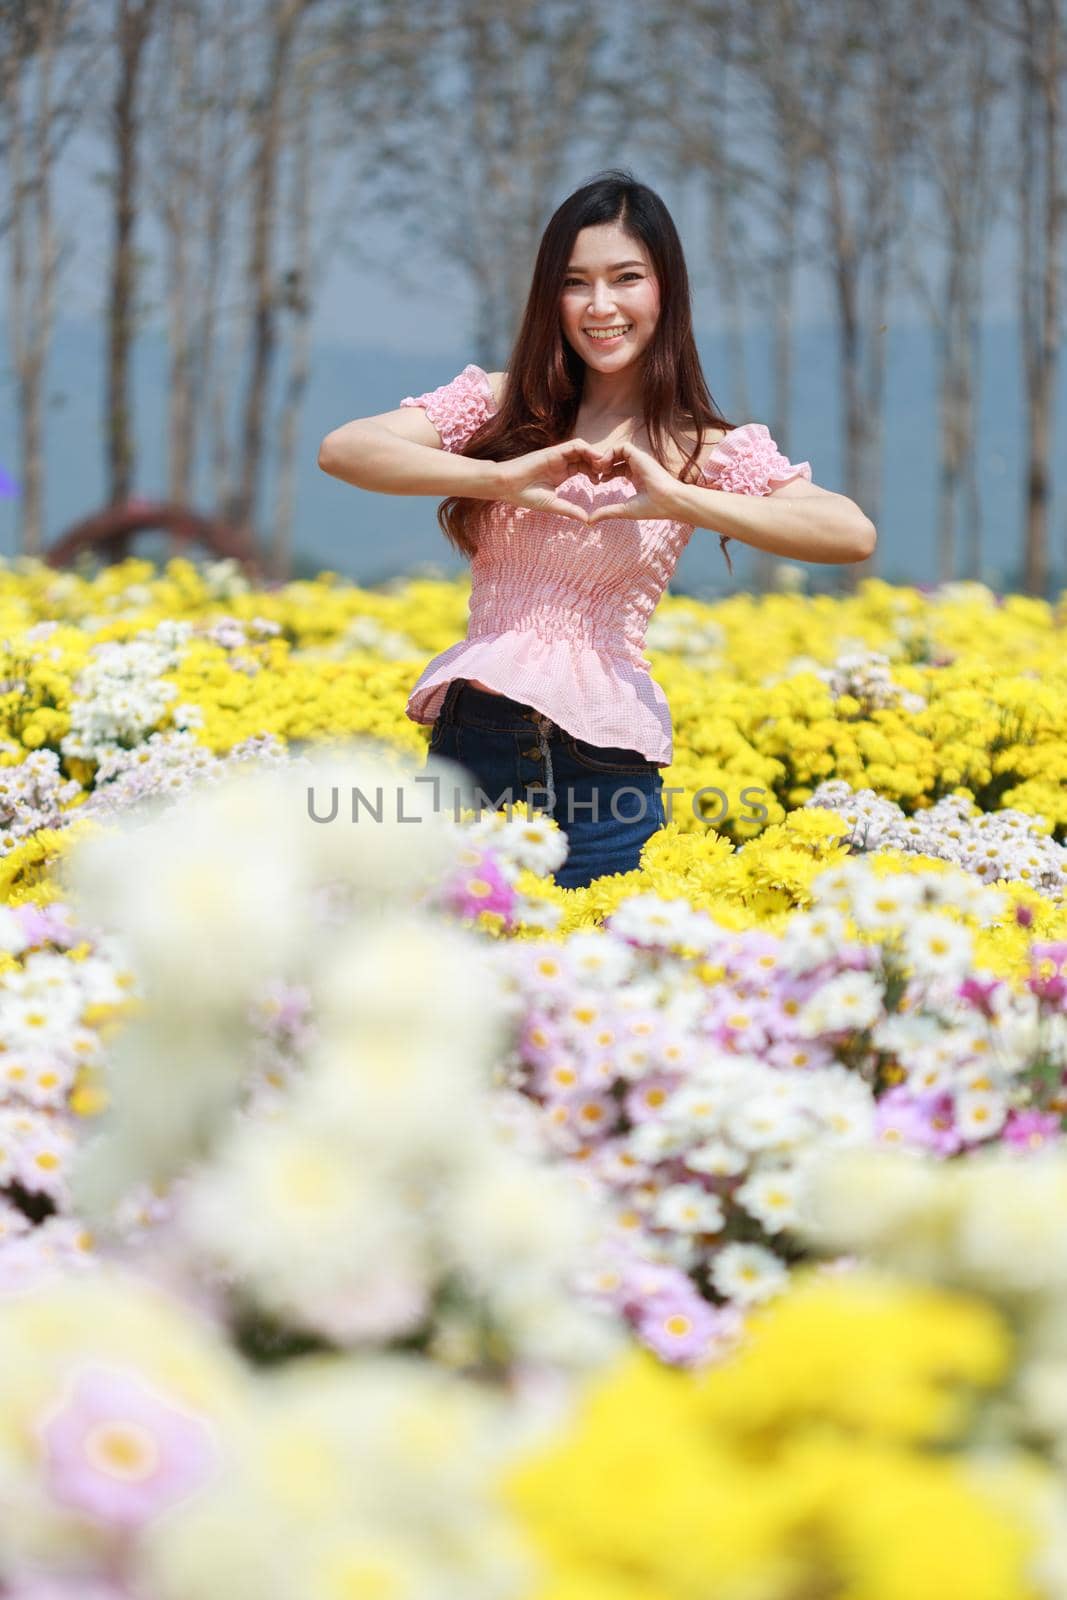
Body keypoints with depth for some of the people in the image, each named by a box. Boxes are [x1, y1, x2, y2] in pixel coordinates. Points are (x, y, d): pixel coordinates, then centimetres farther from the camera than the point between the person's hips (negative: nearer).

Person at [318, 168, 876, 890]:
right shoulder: (499, 405, 6)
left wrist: (678, 500, -20)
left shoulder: (707, 450, 2)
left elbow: (854, 533, -13)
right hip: (472, 738, 1)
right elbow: (342, 449, -8)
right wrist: (504, 476, -20)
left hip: (605, 765, -1)